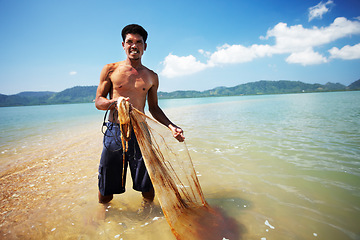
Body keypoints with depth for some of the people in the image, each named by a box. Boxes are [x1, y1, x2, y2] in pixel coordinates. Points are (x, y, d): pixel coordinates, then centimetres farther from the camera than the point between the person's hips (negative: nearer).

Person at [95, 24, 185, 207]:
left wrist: (171, 126, 3)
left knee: (148, 194, 5)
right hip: (114, 132, -1)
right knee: (105, 196, 7)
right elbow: (98, 101, 6)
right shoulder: (110, 70, 7)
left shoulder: (151, 76, 12)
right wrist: (115, 102, -16)